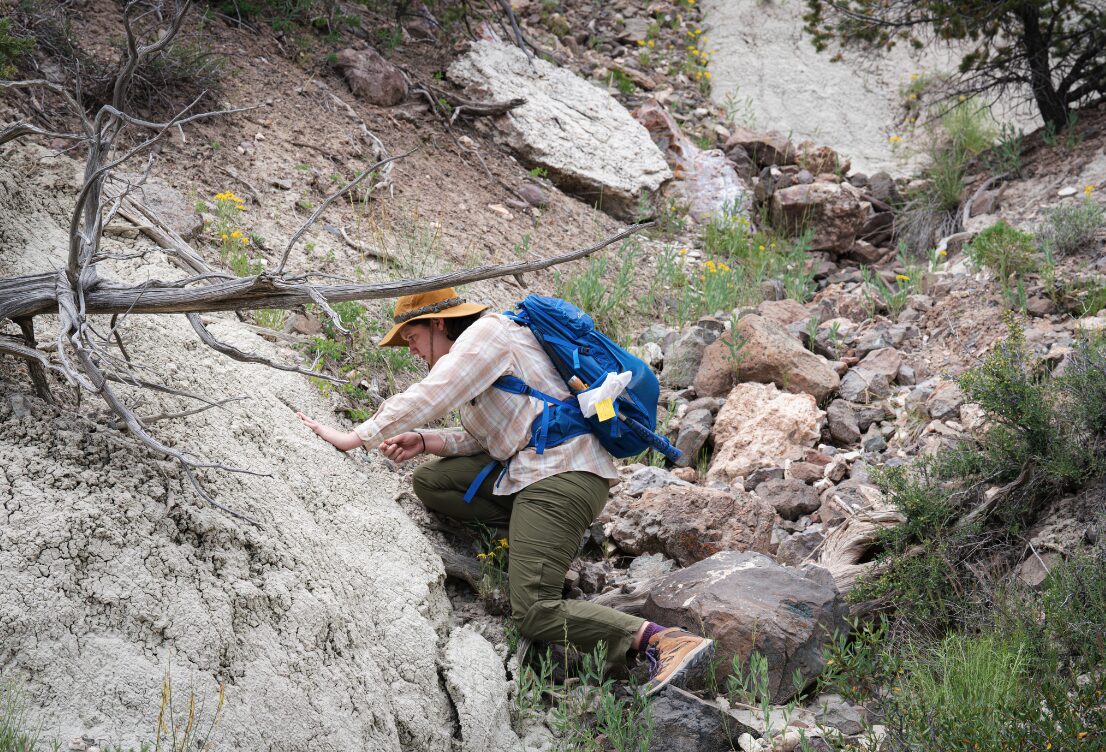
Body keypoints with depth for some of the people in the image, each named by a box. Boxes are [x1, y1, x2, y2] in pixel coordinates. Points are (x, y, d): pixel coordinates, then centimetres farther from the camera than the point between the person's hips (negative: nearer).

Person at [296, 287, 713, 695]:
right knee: (429, 481, 4)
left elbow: (428, 396, -16)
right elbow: (483, 441, 18)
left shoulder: (487, 331, -6)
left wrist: (354, 437, -14)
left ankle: (659, 640, -20)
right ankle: (531, 539, 4)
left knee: (534, 614, -18)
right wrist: (422, 441, 3)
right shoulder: (473, 352, 24)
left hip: (561, 473, -10)